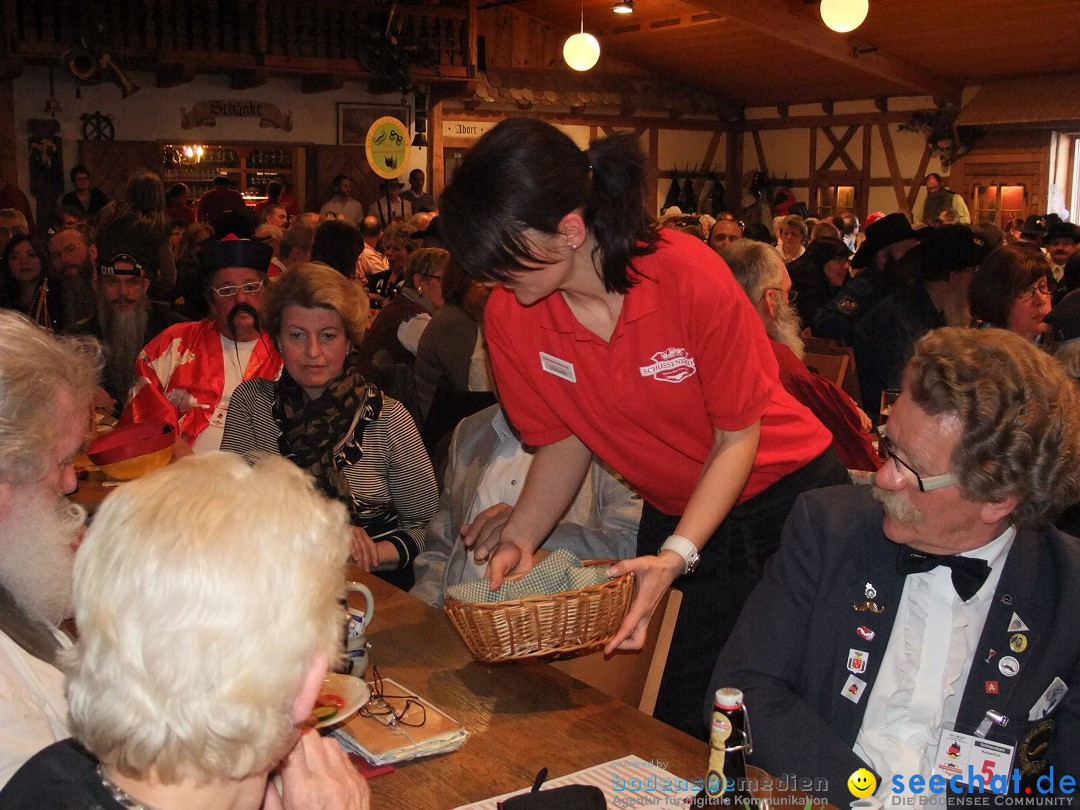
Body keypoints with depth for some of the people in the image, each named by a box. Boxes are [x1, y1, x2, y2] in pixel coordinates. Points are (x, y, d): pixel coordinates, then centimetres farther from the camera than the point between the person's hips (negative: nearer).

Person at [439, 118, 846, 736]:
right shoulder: (510, 316, -15)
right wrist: (521, 536, -15)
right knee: (680, 718, 7)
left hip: (784, 494, -3)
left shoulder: (692, 277, -27)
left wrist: (678, 554, -28)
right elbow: (567, 440, -1)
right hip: (672, 513, 4)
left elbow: (738, 437, -18)